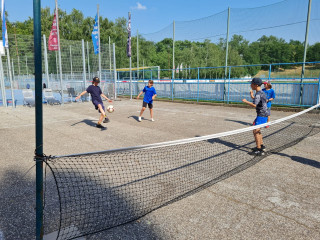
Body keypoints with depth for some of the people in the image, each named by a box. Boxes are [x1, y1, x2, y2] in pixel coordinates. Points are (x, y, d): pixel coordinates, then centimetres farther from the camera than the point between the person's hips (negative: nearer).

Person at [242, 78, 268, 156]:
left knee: (255, 131, -10)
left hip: (261, 115, -10)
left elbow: (254, 105, -29)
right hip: (264, 114, 10)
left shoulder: (258, 94, -18)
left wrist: (246, 101, -17)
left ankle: (259, 150, -8)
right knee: (257, 130, 20)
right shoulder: (262, 92, 13)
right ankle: (261, 146, 30)